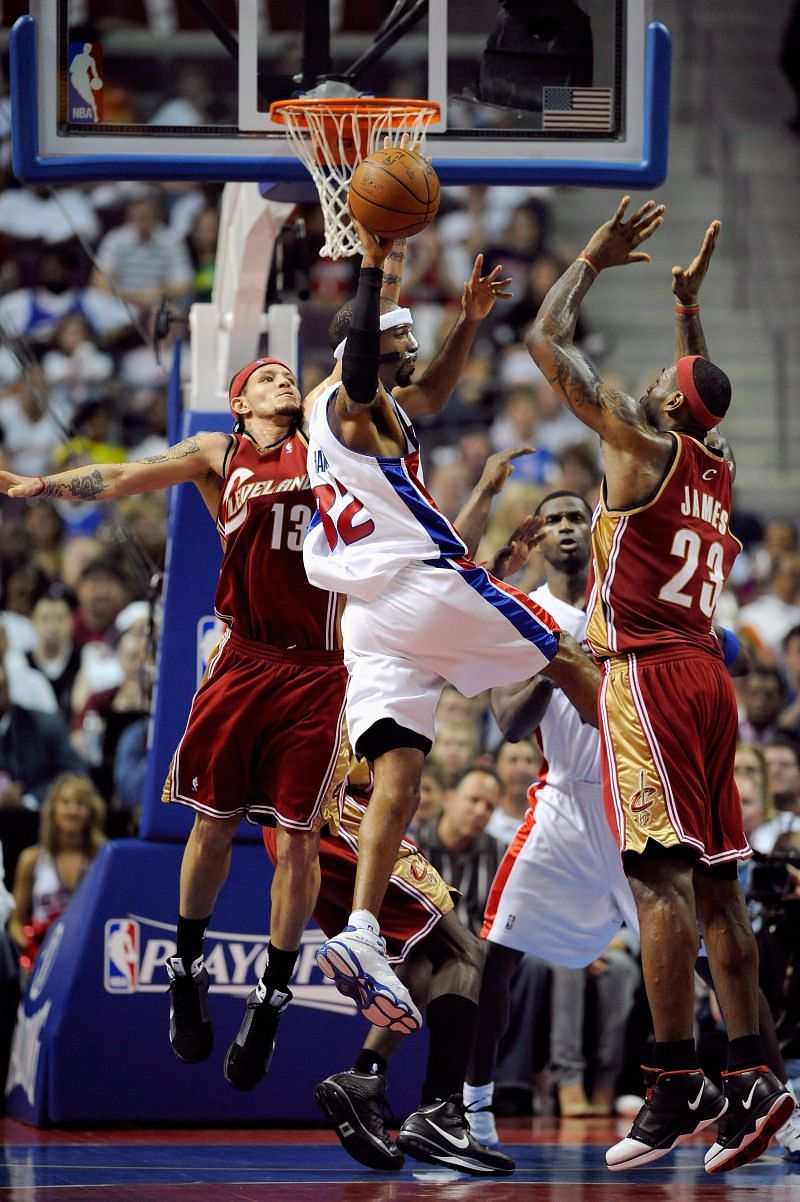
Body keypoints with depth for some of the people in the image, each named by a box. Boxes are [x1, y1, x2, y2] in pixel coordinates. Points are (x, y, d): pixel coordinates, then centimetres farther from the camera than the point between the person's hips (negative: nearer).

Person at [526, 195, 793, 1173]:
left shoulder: (643, 447, -6)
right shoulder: (718, 467, 14)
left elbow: (546, 343, -1)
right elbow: (700, 392, 40)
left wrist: (594, 259, 8)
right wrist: (687, 304, 42)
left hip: (646, 675, -8)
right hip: (706, 676, 8)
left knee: (660, 874, -12)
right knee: (714, 884, 6)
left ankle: (679, 1085, -18)